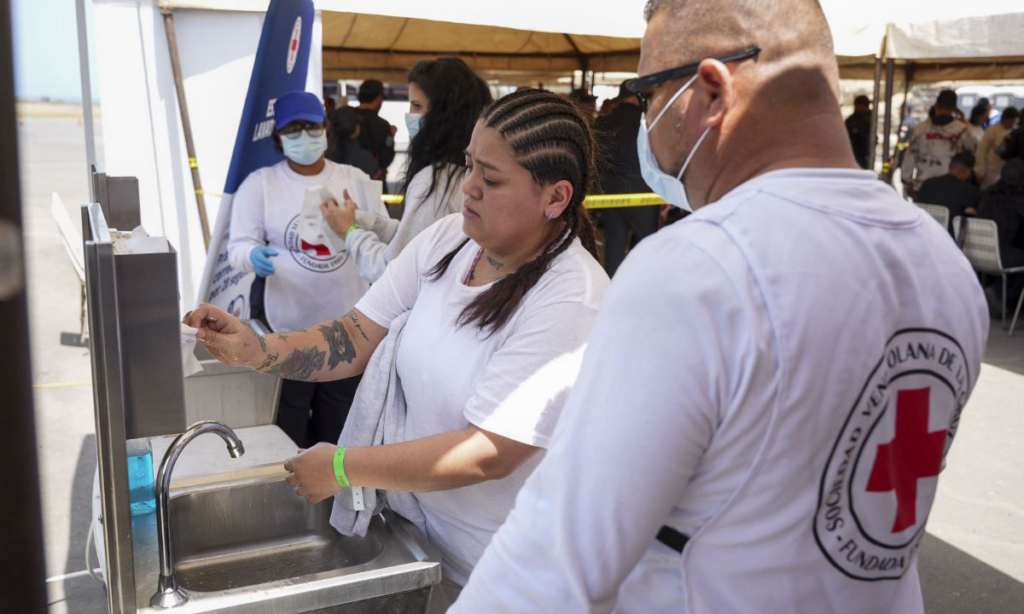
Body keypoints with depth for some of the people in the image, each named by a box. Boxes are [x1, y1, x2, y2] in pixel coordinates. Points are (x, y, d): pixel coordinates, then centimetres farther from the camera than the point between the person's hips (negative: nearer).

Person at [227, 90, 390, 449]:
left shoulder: (355, 179, 7)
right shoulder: (260, 182, 0)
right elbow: (238, 246, -3)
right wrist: (254, 255, -25)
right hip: (286, 328, -2)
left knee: (340, 429, 14)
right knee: (288, 435, 4)